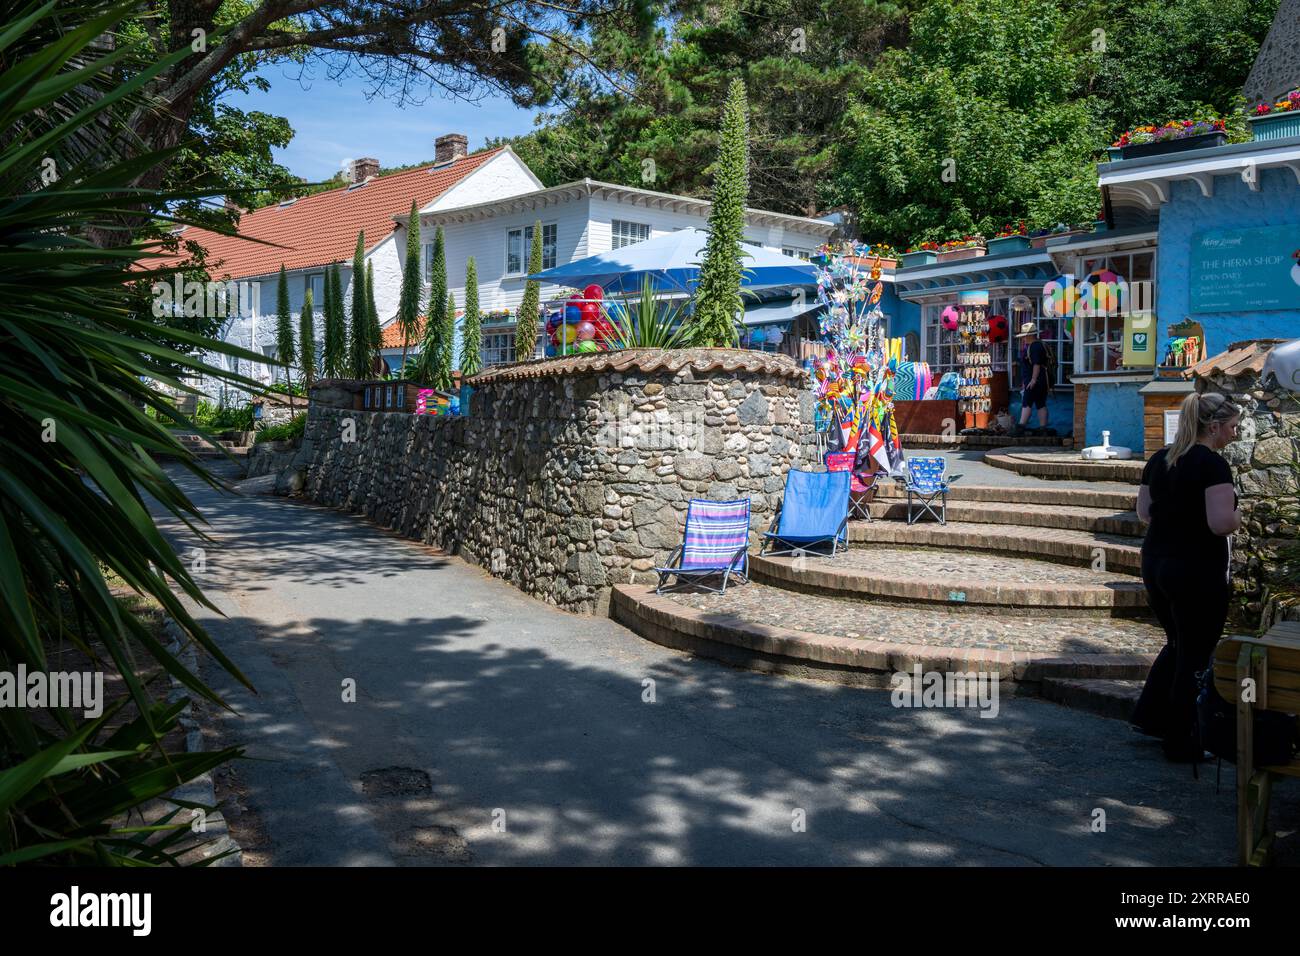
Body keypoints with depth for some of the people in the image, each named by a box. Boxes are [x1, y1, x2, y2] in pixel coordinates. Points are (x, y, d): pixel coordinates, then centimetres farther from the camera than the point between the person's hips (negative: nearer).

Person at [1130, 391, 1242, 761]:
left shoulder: (1159, 459, 8)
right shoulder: (1212, 464, -16)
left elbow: (1144, 511, 13)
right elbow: (1220, 523, -23)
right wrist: (1238, 516, -3)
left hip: (1155, 564, 8)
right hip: (1197, 571, -8)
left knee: (1178, 644, 24)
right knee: (1195, 655, 5)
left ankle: (1149, 714, 27)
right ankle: (1181, 743, 14)